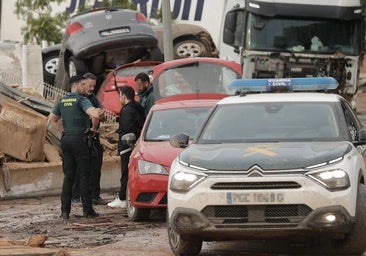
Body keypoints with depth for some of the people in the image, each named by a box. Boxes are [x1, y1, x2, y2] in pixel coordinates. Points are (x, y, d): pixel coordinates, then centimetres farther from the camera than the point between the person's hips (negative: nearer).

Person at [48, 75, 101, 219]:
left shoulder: (62, 101, 13)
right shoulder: (81, 100, -10)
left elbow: (52, 119, 25)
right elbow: (95, 115, -24)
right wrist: (93, 128, -6)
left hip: (65, 139, 6)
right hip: (79, 138, -6)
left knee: (68, 176, 9)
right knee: (84, 176, -1)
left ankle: (65, 211, 5)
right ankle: (87, 210, -1)